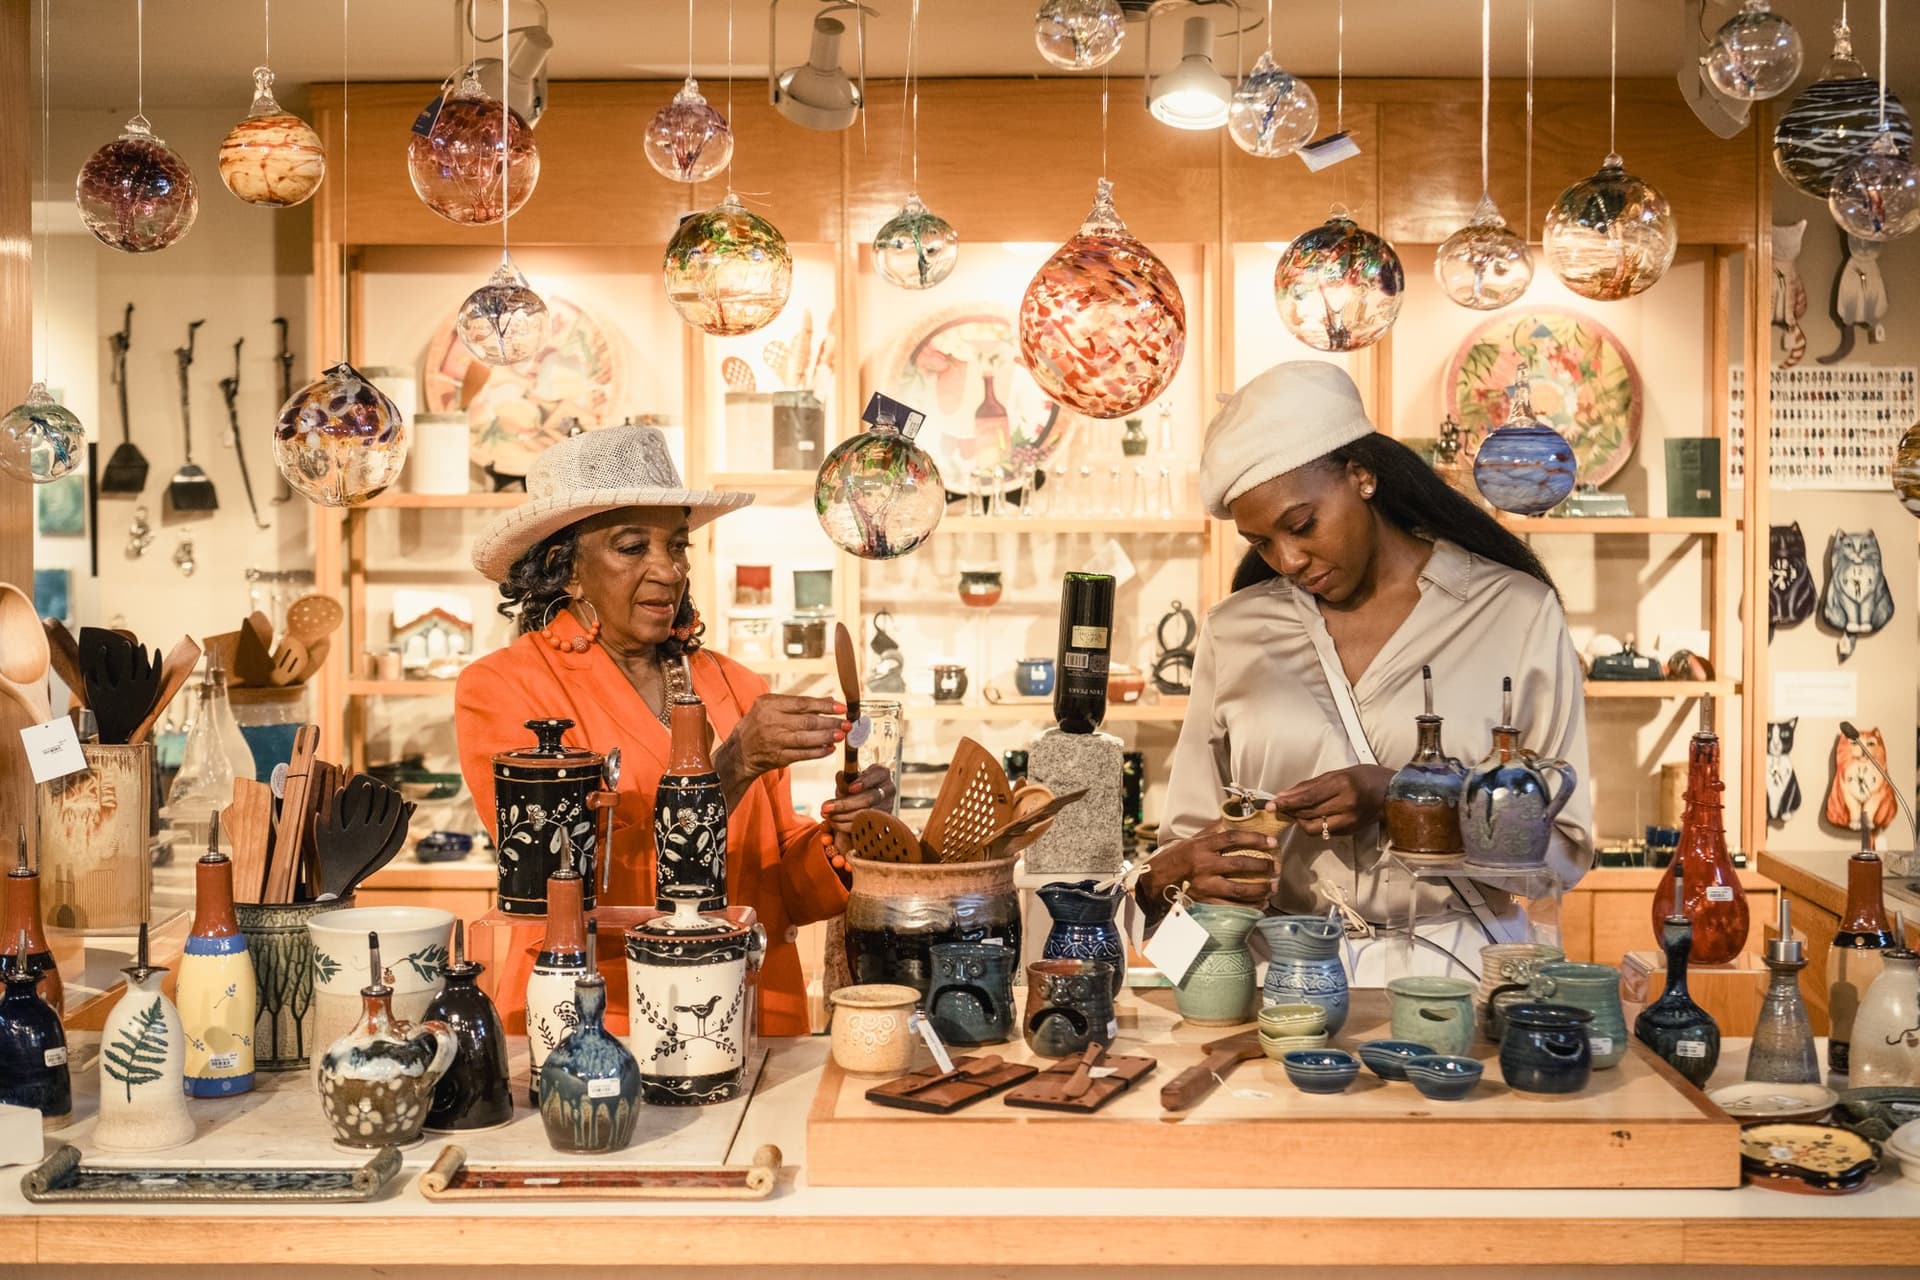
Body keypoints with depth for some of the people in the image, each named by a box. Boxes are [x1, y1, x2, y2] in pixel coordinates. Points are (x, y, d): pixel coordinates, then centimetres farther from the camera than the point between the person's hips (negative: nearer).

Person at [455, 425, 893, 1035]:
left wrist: (839, 837, -7)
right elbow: (587, 882, -14)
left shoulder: (734, 687, 9)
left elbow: (782, 890, 12)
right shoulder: (499, 690, -2)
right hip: (593, 1040, -4)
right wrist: (734, 763, -19)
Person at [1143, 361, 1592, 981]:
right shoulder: (1235, 631, 10)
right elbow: (1190, 834, 11)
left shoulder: (1516, 612, 4)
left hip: (1451, 967, -4)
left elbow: (1562, 849, 3)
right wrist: (1177, 873, -12)